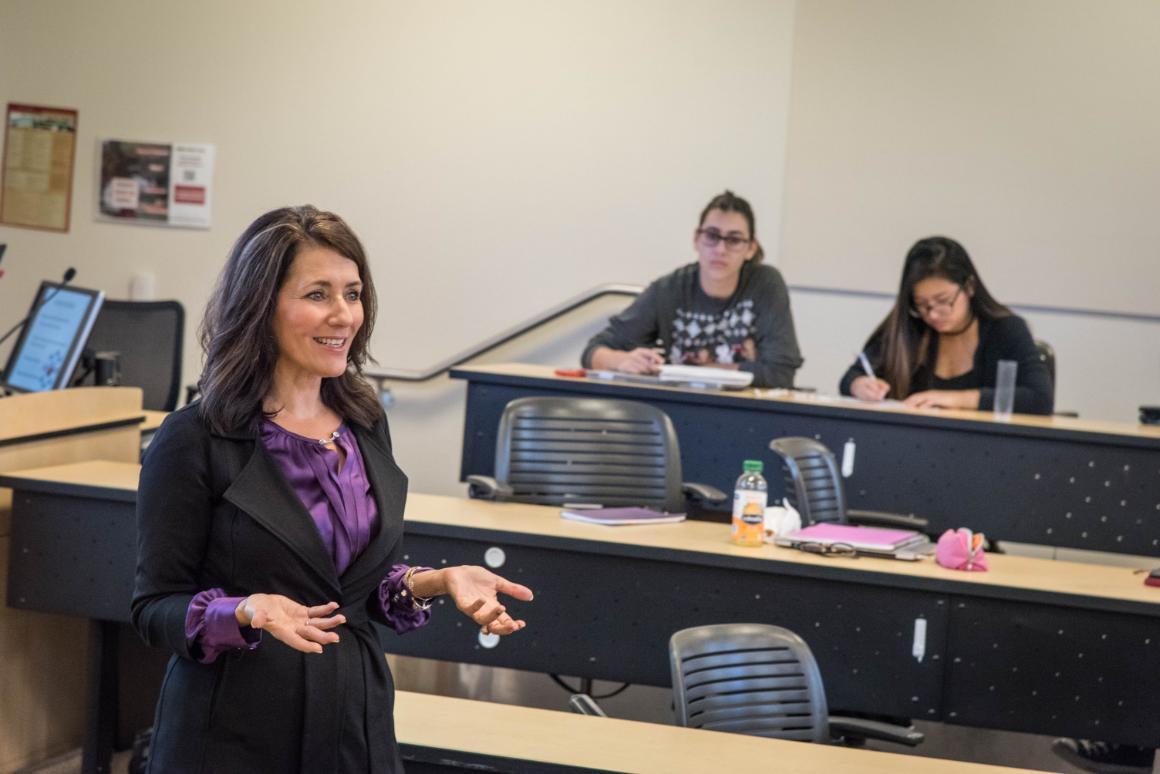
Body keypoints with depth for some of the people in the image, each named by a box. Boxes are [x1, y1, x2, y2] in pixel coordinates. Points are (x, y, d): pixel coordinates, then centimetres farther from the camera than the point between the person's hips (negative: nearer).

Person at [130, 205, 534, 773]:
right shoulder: (192, 442, -12)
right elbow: (155, 608, -10)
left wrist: (437, 581, -4)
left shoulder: (365, 426, 6)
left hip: (356, 724, 5)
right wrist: (250, 613, -27)